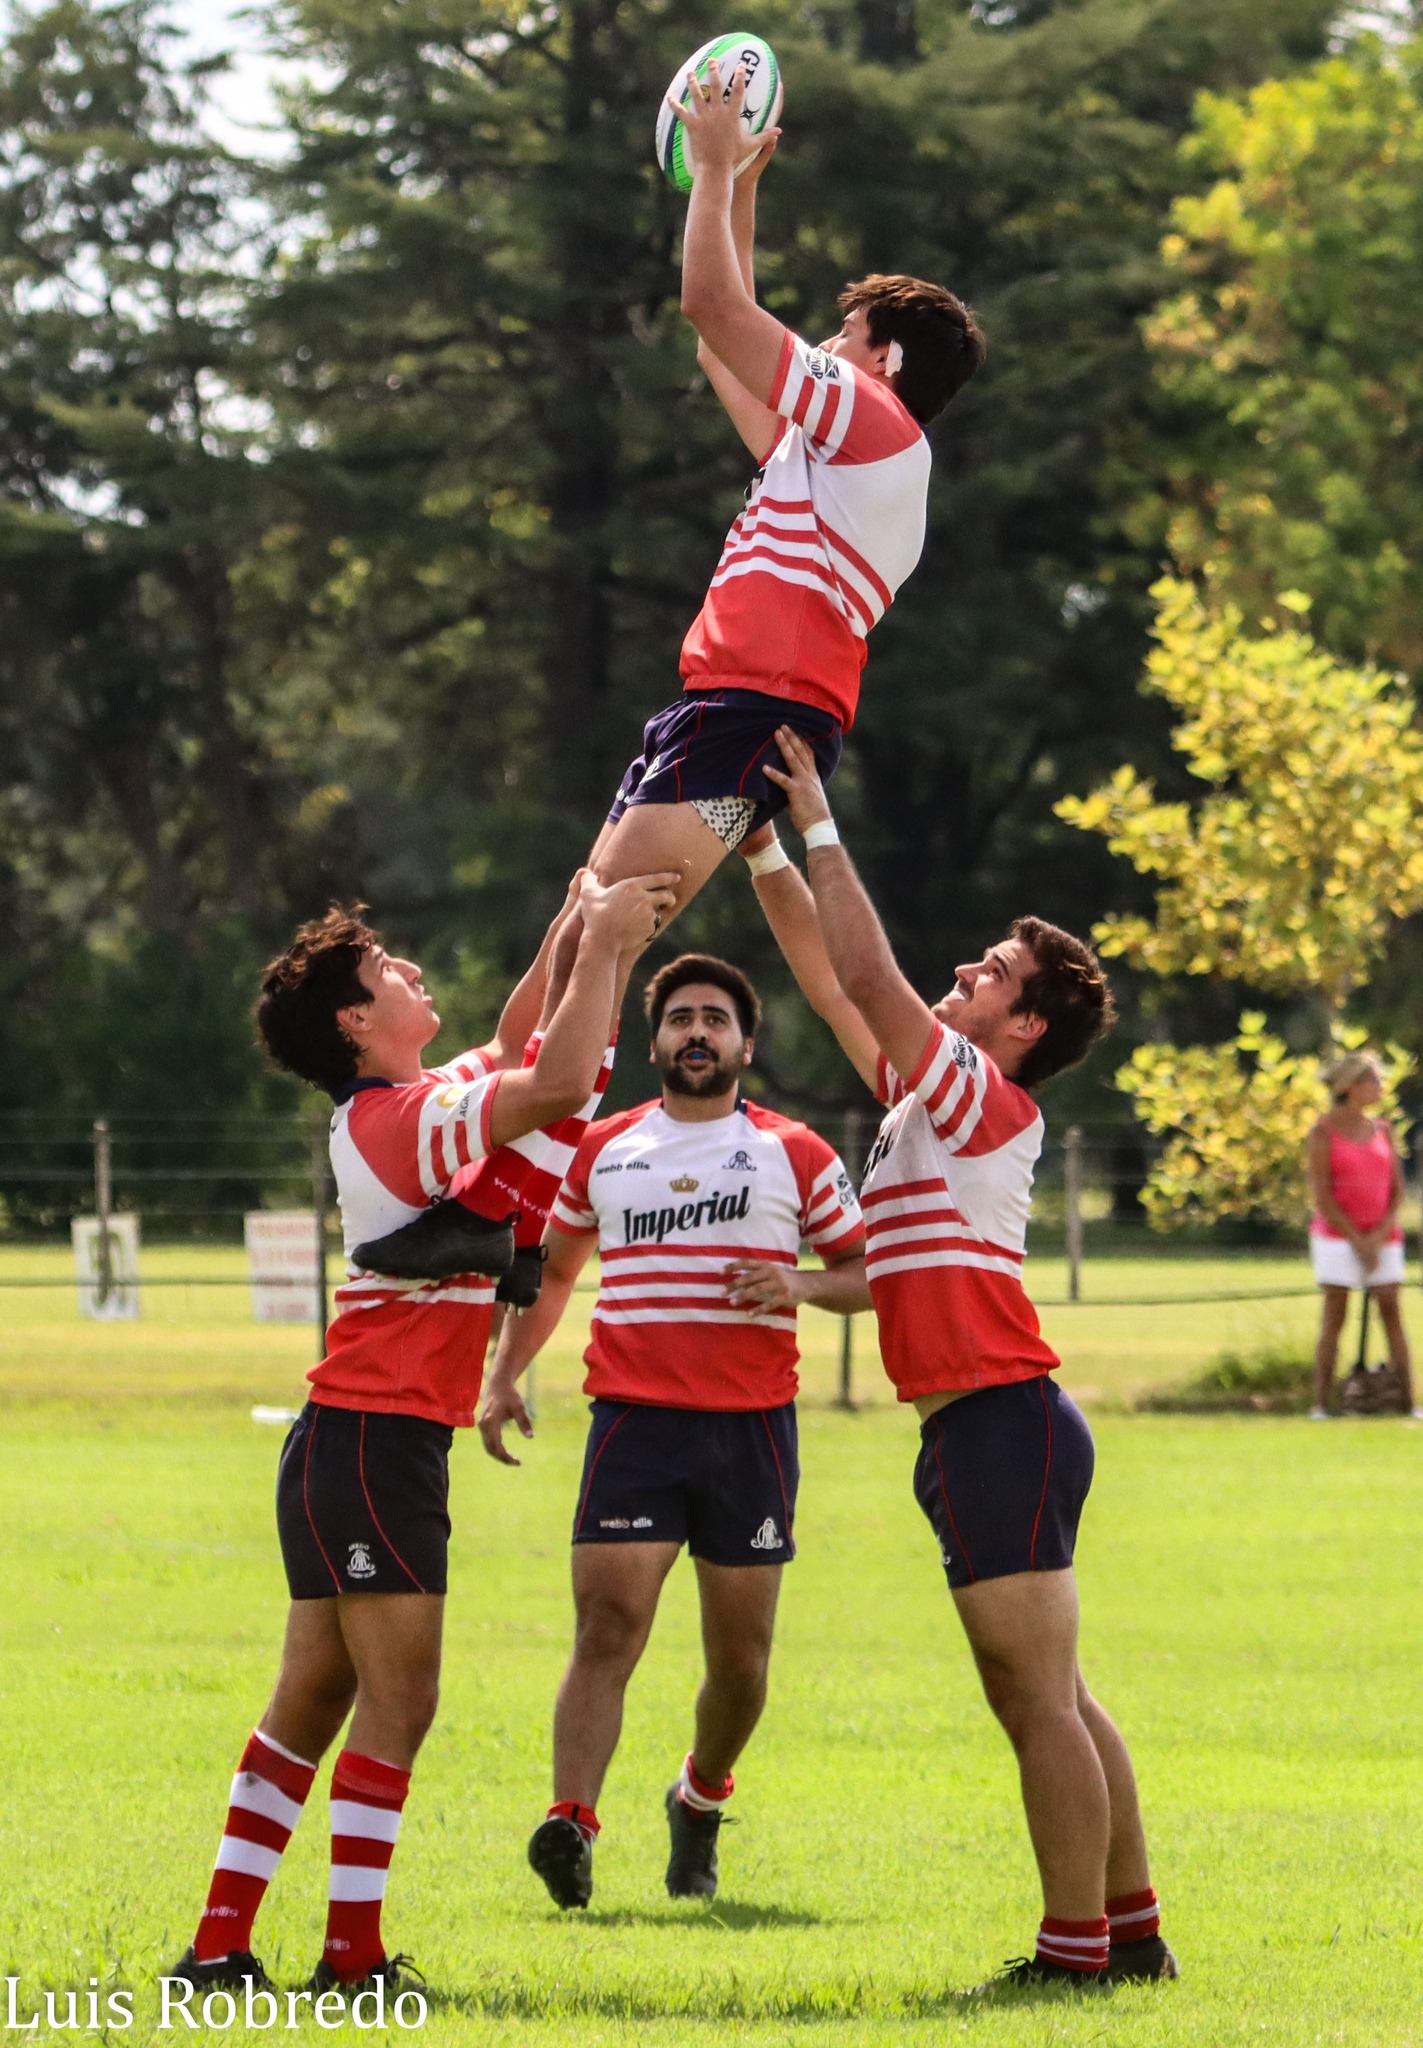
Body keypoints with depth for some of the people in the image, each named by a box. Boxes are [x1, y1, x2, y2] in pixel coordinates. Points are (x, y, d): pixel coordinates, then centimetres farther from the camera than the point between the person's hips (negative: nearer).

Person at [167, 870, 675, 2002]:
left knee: (313, 1699, 9)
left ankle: (219, 1949, 10)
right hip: (376, 1438, -10)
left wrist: (607, 939, 17)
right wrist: (602, 942, -16)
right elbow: (562, 1084, -27)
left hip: (352, 1442, 10)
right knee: (398, 1704, -8)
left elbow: (534, 1050, 28)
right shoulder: (404, 1118, -15)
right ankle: (353, 1959, -8)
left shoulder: (398, 1108, 14)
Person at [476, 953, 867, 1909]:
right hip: (633, 1423, 0)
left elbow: (870, 1271, 12)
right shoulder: (603, 1150, 14)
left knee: (741, 1652, 4)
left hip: (752, 1426, 0)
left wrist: (802, 1286, -9)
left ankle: (702, 1800, 30)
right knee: (608, 1624, -16)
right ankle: (571, 1822, -27)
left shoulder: (796, 1155, 9)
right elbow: (553, 1270, 25)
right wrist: (504, 1378, 15)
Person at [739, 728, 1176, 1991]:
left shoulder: (984, 1097, -9)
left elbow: (867, 972, -17)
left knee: (1040, 1704, -8)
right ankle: (1131, 1928, 16)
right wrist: (765, 848, 16)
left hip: (1001, 1423, -10)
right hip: (983, 1427, 10)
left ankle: (1077, 1953, -8)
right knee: (1050, 1699, 12)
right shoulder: (932, 1089, 16)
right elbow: (830, 976, 21)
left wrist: (817, 823, -13)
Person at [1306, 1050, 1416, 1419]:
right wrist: (1357, 1242, -11)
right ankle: (1321, 1406, -5)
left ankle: (1409, 1401, -1)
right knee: (1333, 1320, -6)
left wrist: (1380, 1237, -8)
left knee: (1393, 1316, -1)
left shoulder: (1383, 1130, 9)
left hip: (1382, 1240, 4)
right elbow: (1321, 1197, -9)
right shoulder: (1322, 1133, -5)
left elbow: (1397, 1190, 6)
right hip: (1337, 1236, -4)